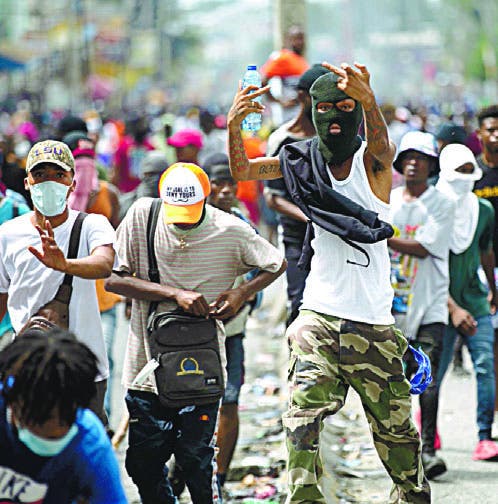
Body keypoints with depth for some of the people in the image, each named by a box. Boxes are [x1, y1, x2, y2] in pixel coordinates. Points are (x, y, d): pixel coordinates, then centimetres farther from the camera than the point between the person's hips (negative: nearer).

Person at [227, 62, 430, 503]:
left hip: (374, 322, -2)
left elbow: (382, 147, -28)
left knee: (396, 427, 10)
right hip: (318, 317, 2)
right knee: (302, 420, -14)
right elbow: (242, 171, -3)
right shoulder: (303, 160, 5)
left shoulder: (371, 161, -4)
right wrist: (234, 125, -25)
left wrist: (368, 100, -50)